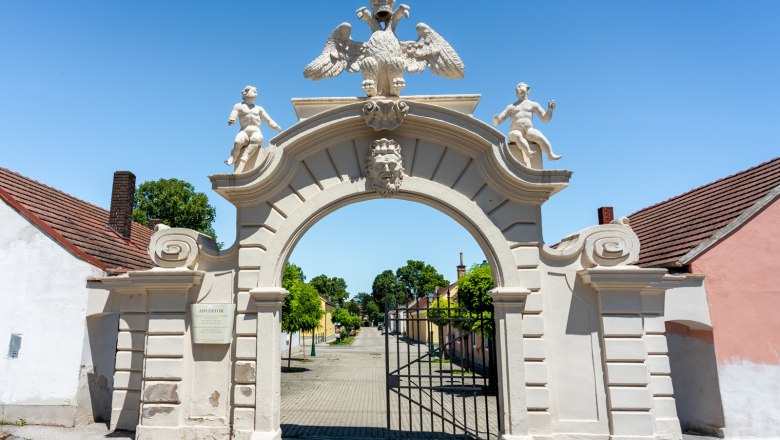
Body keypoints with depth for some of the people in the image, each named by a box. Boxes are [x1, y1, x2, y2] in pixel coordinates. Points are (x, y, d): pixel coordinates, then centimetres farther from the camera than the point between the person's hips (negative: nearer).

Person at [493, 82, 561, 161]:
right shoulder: (511, 107, 24)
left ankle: (551, 155, -43)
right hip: (515, 133, -1)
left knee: (539, 136, -32)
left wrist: (550, 110, -2)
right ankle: (529, 152, -57)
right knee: (517, 135, -38)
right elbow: (497, 123, 16)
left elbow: (545, 119, 18)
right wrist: (496, 119, -9)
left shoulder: (533, 104, 24)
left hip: (529, 132, 1)